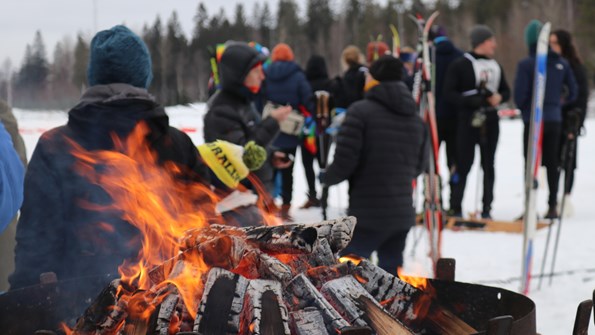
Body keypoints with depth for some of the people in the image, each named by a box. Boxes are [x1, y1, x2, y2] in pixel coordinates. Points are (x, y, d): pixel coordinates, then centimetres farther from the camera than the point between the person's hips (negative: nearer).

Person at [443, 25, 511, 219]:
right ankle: (455, 208, 2)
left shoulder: (495, 66, 14)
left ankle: (486, 209, 15)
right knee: (464, 164, -5)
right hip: (468, 121, -6)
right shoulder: (460, 65, -4)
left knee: (488, 164, 8)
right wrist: (471, 101, -20)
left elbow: (506, 91, 20)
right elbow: (448, 93, -9)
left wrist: (499, 97, -3)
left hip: (490, 121, 6)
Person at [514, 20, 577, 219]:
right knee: (552, 163, 12)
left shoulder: (526, 64, -12)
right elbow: (573, 91, 8)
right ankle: (552, 206, 15)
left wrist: (523, 108, 8)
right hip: (555, 120, 4)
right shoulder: (561, 63, 3)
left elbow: (520, 94, -13)